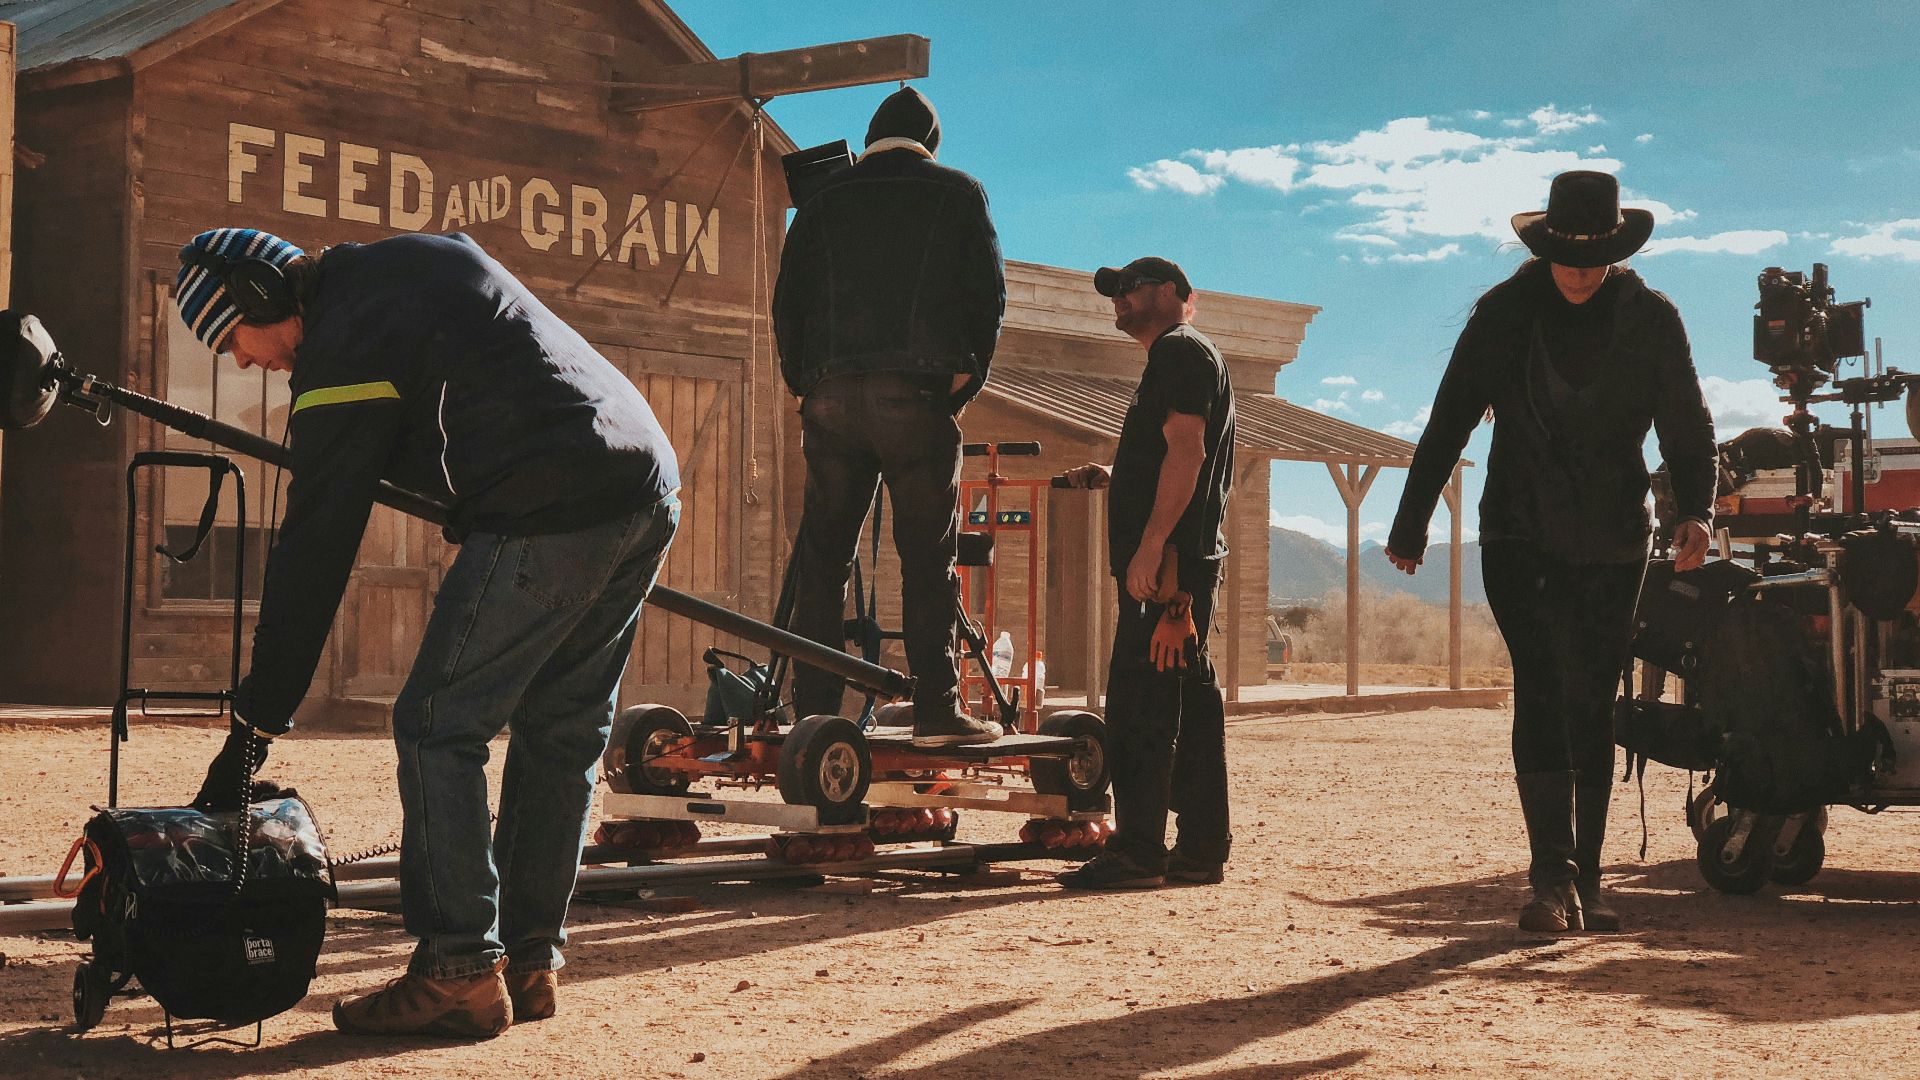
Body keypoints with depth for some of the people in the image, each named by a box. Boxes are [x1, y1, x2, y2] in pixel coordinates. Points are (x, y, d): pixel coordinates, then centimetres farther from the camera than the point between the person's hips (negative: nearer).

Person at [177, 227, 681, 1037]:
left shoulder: (340, 353, -5)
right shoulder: (428, 254, 19)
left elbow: (313, 552, -7)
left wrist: (254, 726, -4)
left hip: (552, 517, -9)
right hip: (653, 488, 9)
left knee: (437, 728, -1)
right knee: (561, 734, 14)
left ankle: (459, 971, -3)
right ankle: (530, 962, 18)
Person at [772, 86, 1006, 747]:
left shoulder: (825, 199, 16)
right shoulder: (957, 192, 9)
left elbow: (787, 301, 12)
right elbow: (987, 293, 3)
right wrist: (966, 381, 9)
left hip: (831, 393, 3)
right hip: (915, 392, -3)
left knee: (822, 556, 6)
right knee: (929, 555, -1)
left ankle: (813, 708, 3)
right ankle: (937, 710, -6)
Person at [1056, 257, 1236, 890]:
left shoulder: (1179, 349, -6)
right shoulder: (1183, 356, 26)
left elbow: (1185, 451, -18)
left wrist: (1150, 546, -23)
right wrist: (1109, 479, 18)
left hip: (1167, 560, -11)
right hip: (1190, 562, 11)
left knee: (1139, 702, -11)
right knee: (1189, 700, 9)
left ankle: (1137, 852, -12)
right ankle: (1202, 849, 11)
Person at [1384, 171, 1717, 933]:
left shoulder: (1651, 319, 1)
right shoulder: (1504, 313, -1)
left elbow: (1687, 424, 3)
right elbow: (1448, 424, 4)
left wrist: (1695, 509, -15)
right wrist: (1410, 526, 3)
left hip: (1611, 546, 1)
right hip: (1518, 540, -1)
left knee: (1590, 710, 4)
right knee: (1541, 698, -12)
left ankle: (1579, 882, 10)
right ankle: (1554, 877, -14)